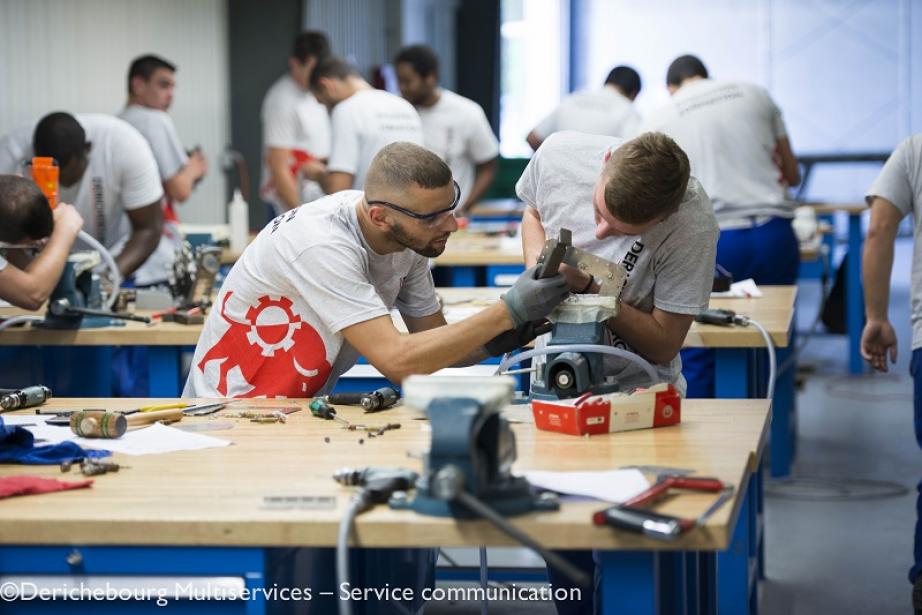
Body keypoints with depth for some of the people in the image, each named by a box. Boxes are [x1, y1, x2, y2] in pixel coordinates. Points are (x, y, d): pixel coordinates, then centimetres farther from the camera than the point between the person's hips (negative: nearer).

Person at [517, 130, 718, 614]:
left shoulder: (692, 225, -26)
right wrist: (538, 263, -12)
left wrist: (586, 287, -30)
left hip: (635, 389, -3)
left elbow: (663, 343, -19)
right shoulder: (560, 155, -16)